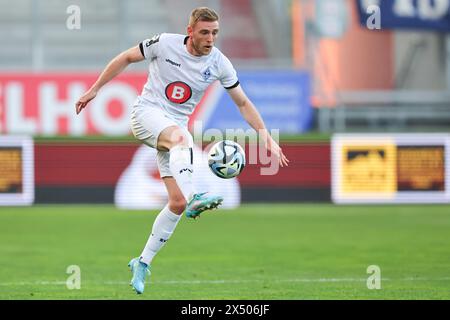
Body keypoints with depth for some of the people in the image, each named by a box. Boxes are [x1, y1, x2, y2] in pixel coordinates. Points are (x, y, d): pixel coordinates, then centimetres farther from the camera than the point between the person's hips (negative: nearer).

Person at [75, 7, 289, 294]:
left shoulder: (219, 64, -2)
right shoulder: (165, 44, -10)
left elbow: (243, 103, 6)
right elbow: (126, 58, 4)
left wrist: (266, 136, -5)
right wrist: (95, 89, 5)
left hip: (176, 127, 4)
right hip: (147, 112, -4)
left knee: (178, 203, -6)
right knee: (181, 136, -40)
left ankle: (143, 263, 8)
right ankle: (193, 197, -61)